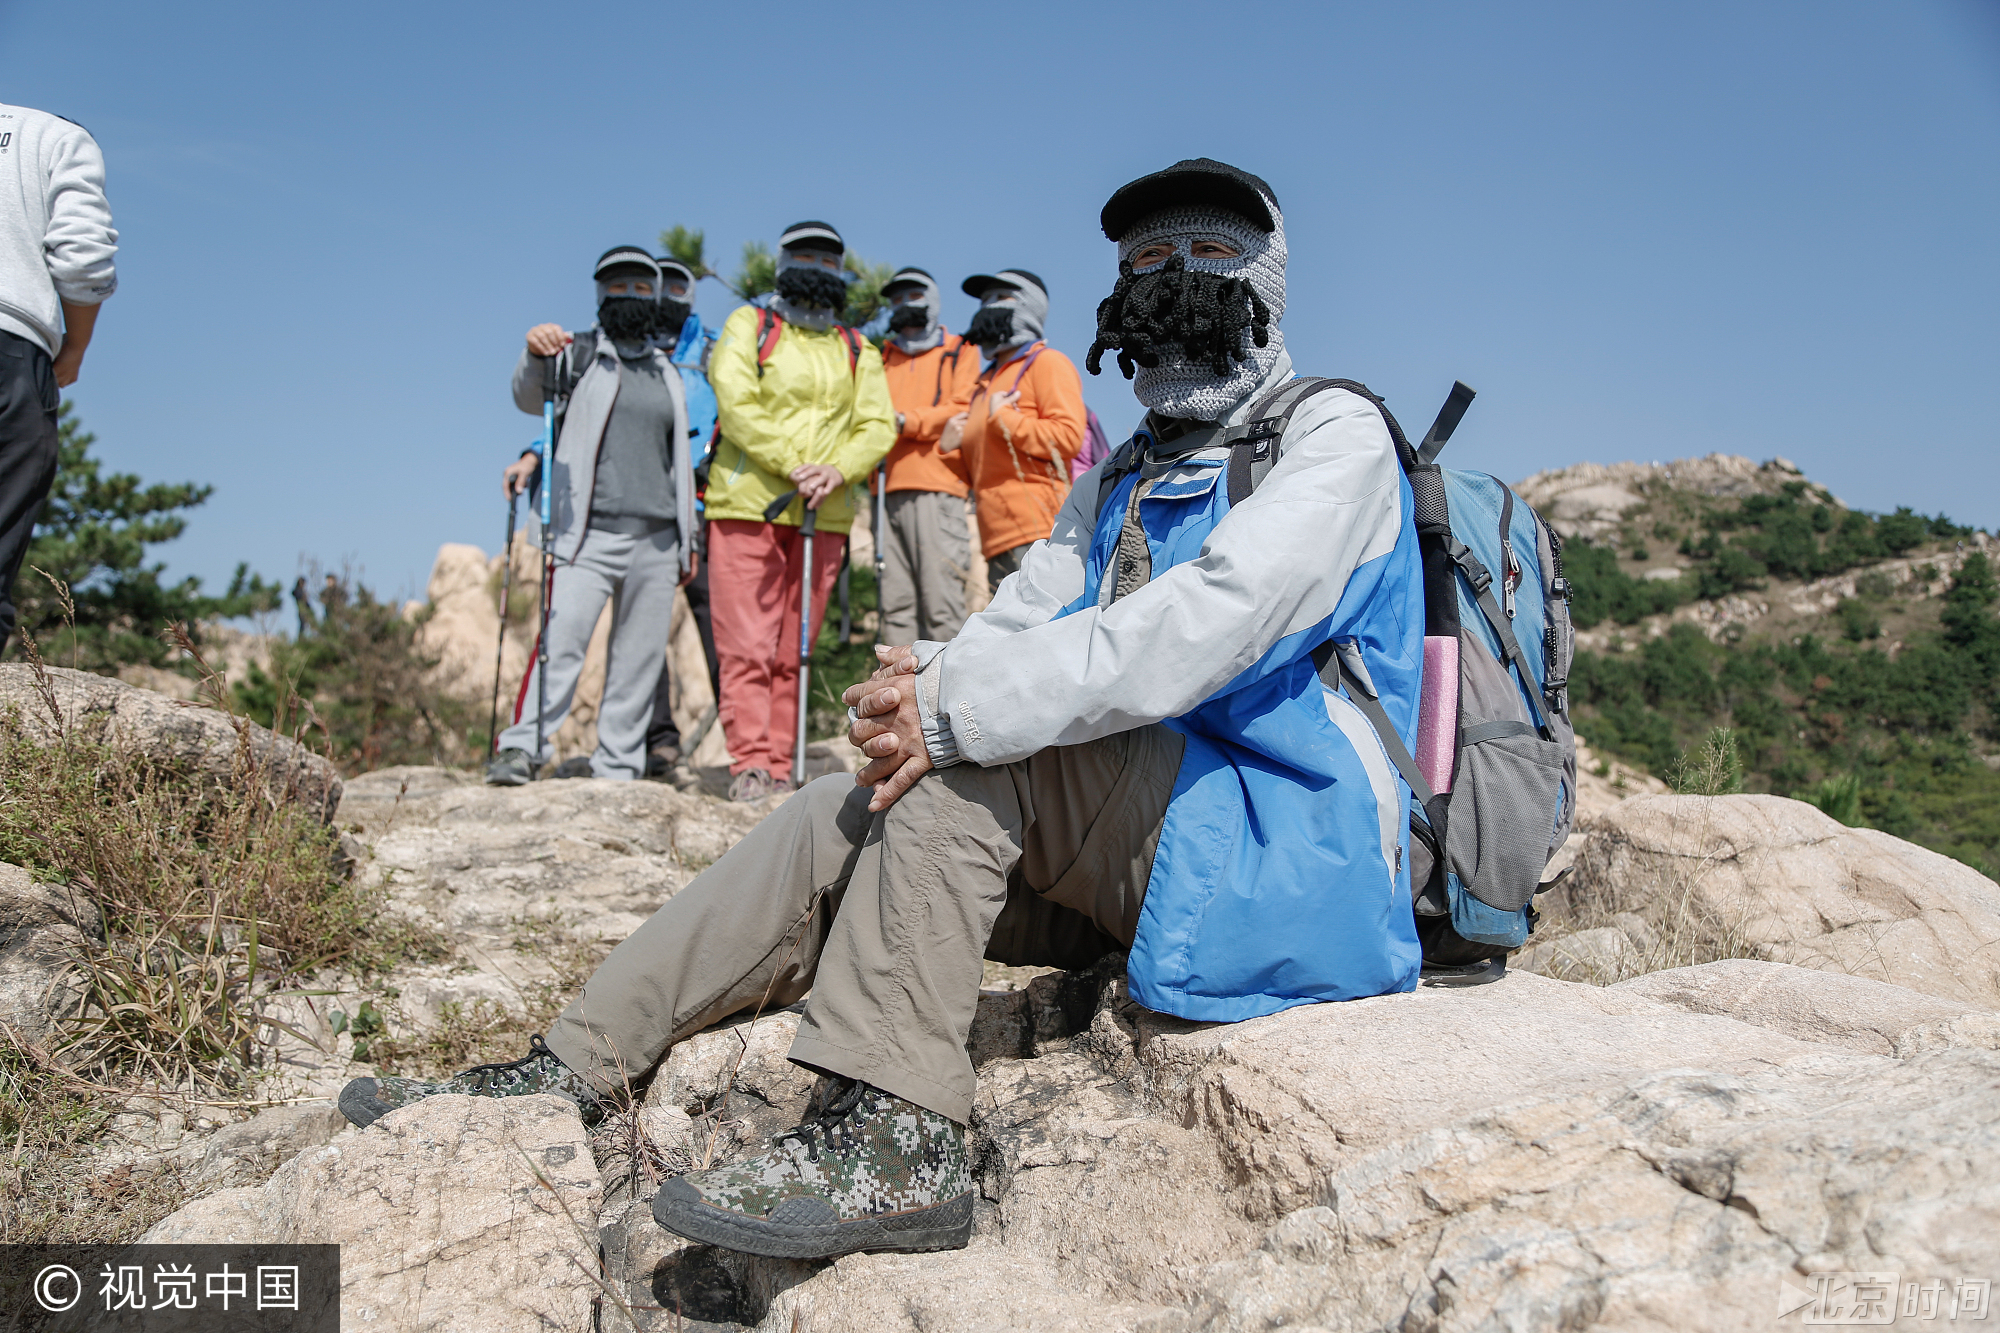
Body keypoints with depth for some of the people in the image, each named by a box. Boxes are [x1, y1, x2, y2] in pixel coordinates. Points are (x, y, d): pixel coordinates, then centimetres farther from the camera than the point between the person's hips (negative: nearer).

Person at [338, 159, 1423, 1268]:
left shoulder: (1334, 434, -3)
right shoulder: (1117, 480, 22)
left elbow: (1211, 619, -22)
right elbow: (1024, 618, 7)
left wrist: (959, 704, -27)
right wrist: (921, 673, -18)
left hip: (1280, 853, -7)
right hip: (1128, 854, 7)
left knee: (970, 737, -26)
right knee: (831, 824, -7)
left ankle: (893, 1144, -26)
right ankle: (570, 1070, -1)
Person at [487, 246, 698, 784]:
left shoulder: (669, 373, 21)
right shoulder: (577, 355, 9)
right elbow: (531, 398, -11)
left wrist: (688, 539, 18)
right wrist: (534, 356, -33)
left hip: (656, 538, 4)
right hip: (590, 533, -4)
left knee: (640, 655, 2)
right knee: (560, 640, -16)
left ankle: (615, 765, 7)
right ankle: (522, 749, -11)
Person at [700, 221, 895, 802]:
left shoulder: (859, 351, 19)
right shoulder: (749, 325, 10)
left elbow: (878, 425, 8)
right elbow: (735, 403, -4)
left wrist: (838, 471, -12)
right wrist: (793, 465, -15)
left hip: (823, 516, 3)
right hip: (748, 504, -3)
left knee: (794, 651, 3)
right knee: (747, 644, -8)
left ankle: (779, 768, 7)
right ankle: (750, 765, -7)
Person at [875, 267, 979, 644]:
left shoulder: (959, 351, 14)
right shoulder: (884, 358, 28)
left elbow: (963, 411, 0)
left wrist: (905, 420, -13)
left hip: (935, 489, -5)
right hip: (891, 490, 5)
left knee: (940, 600, -11)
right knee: (896, 603, 0)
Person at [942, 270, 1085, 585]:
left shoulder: (1047, 363, 2)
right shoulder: (986, 382, 27)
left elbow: (1068, 437, -14)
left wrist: (1002, 418, -10)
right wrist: (950, 447, 12)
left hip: (1037, 532, -9)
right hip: (998, 538, 9)